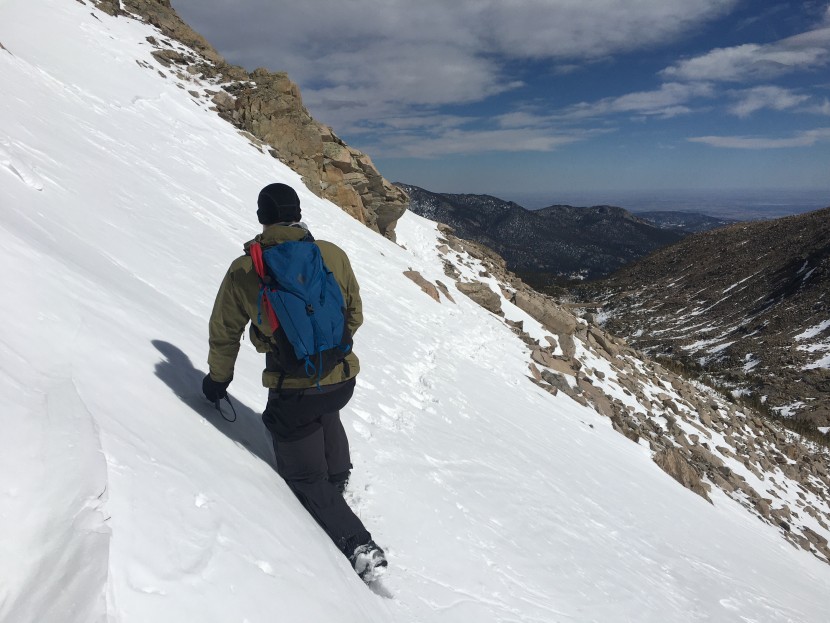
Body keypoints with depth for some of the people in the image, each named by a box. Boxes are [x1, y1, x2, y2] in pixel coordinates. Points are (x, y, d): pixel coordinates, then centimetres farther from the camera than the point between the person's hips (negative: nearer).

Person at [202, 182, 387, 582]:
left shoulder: (244, 270, -7)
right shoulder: (333, 255, -3)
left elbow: (224, 333, 5)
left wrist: (217, 380, 22)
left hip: (293, 392, -3)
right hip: (344, 380, 4)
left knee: (307, 481, 15)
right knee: (325, 411, 40)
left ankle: (359, 547, 7)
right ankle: (339, 477, 50)